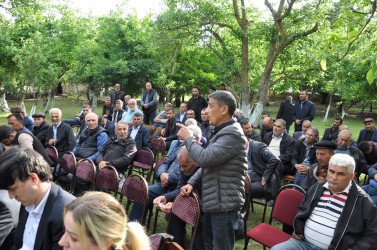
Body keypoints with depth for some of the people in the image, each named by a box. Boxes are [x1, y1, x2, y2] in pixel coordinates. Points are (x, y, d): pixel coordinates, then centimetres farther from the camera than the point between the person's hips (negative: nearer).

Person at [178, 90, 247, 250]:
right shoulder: (221, 131, 14)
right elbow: (207, 163, 20)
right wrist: (191, 183, 8)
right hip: (211, 201, 10)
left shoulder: (232, 133, -20)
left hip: (224, 204, -10)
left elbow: (205, 158, -29)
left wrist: (188, 138, -13)